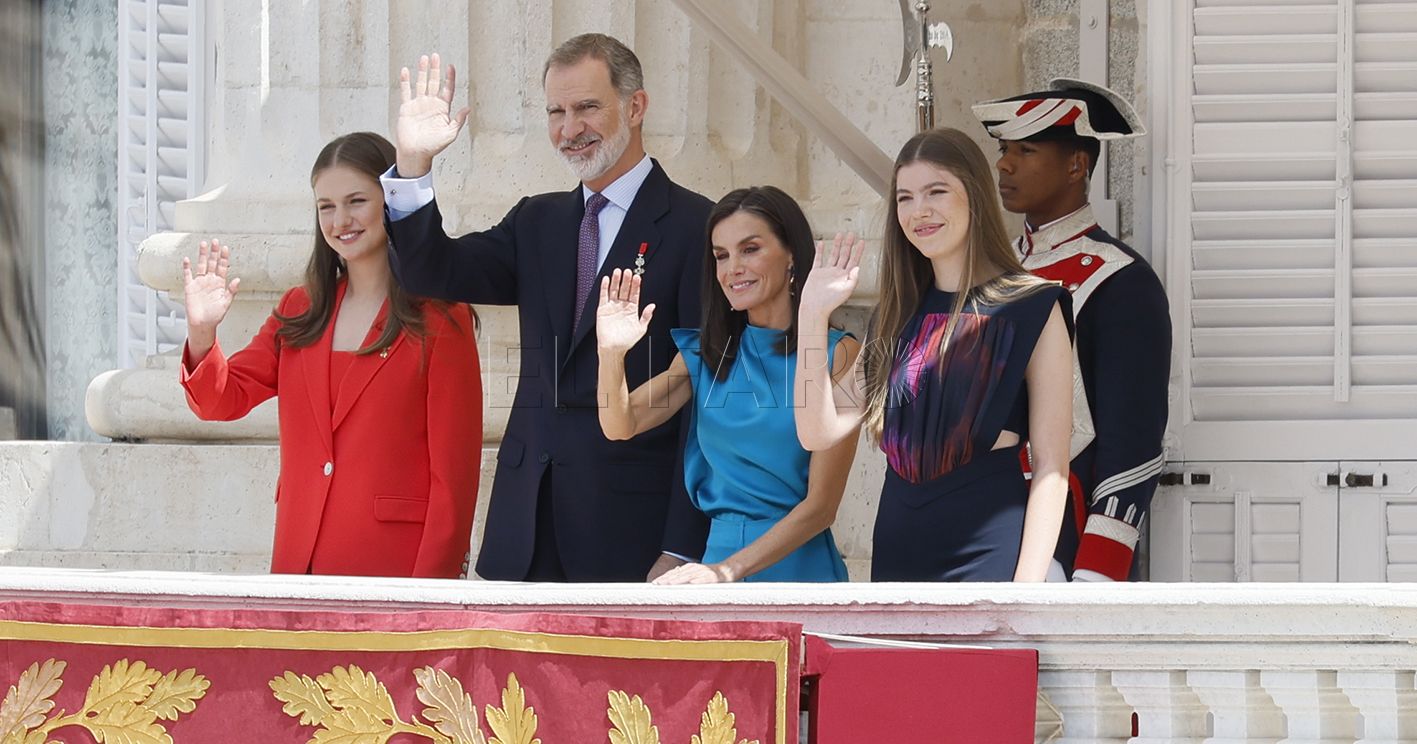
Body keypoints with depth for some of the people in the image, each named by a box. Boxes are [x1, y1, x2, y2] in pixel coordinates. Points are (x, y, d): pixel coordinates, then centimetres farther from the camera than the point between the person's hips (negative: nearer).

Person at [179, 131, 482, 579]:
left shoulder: (439, 320, -3)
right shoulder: (299, 313, 15)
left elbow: (455, 471, -6)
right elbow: (222, 400, 8)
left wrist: (431, 587, -13)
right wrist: (202, 333, -12)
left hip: (392, 565, -5)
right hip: (299, 560, 5)